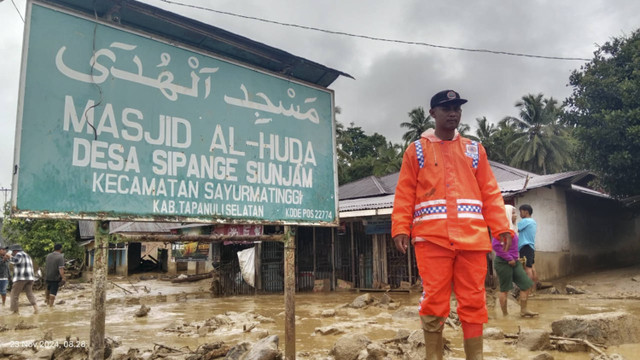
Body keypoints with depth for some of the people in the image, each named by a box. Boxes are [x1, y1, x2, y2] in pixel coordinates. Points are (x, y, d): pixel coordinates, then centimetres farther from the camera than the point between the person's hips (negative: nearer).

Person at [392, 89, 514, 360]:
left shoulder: (475, 149, 18)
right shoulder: (417, 149, 11)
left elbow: (490, 193, 14)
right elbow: (404, 194, 5)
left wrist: (502, 227, 1)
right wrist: (400, 229, -7)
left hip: (472, 237, 2)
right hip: (431, 237, -2)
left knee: (473, 302, 4)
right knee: (434, 302, -2)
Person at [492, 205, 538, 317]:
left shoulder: (511, 228, 12)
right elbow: (495, 245, -26)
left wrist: (516, 257, 13)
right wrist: (509, 258, -20)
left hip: (514, 262, 9)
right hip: (503, 263, -9)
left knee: (526, 284, 7)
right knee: (505, 289, 1)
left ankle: (523, 310, 15)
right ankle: (505, 314, 12)